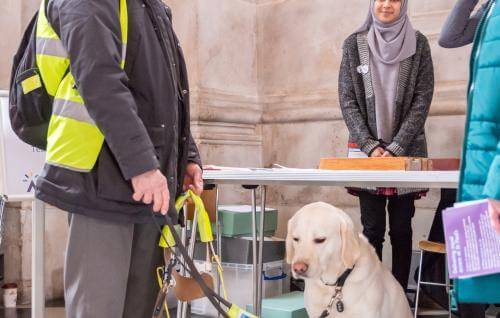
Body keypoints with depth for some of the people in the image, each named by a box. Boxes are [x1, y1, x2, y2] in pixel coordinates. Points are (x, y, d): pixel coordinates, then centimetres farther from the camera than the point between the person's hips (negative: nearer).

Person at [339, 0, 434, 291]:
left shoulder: (418, 43, 2)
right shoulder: (354, 44, 4)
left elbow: (422, 100, -2)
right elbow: (348, 101, 0)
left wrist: (396, 148, -11)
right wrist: (370, 146, -10)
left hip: (407, 152, 0)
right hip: (368, 150, 0)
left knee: (401, 229, 4)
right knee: (373, 229, -1)